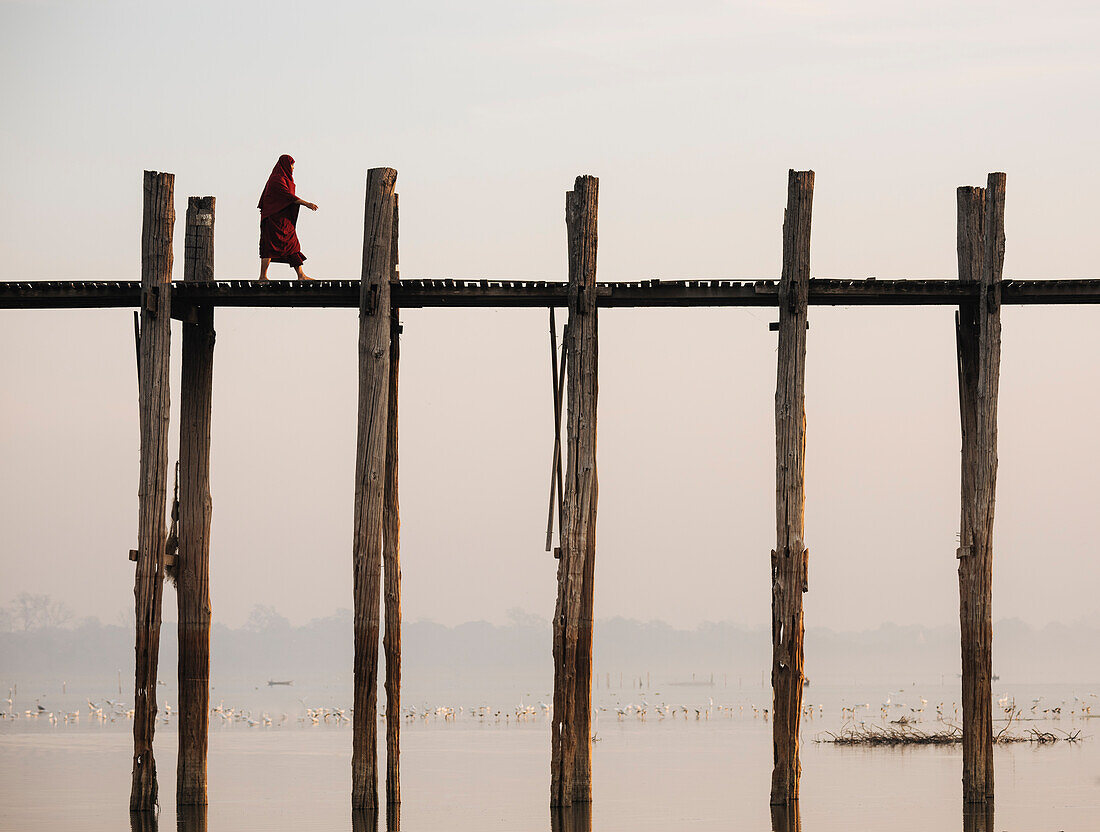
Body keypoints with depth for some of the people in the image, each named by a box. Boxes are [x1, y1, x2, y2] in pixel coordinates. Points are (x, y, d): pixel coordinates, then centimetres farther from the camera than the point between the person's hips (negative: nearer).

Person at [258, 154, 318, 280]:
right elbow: (288, 196, -22)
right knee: (270, 247, -8)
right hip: (276, 219, -10)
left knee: (293, 245, 8)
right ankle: (263, 276, -6)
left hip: (284, 221, 10)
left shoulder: (281, 178, 17)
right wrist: (306, 204, -23)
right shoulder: (278, 179, -14)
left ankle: (301, 275, 8)